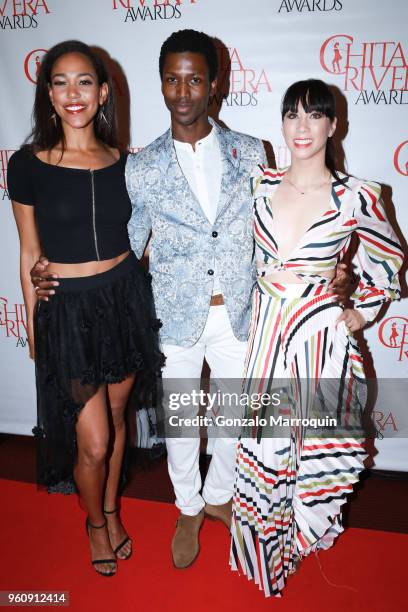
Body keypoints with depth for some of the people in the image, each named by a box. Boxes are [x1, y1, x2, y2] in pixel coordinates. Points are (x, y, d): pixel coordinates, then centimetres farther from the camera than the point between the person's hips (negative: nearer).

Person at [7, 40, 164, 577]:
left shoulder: (123, 162, 2)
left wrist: (141, 305, 9)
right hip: (67, 310, -3)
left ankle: (112, 511, 44)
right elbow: (29, 255, 0)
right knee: (92, 442, 2)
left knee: (116, 417, 18)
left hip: (124, 300, 3)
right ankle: (95, 522, 35)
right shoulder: (27, 165, -6)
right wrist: (33, 327, 3)